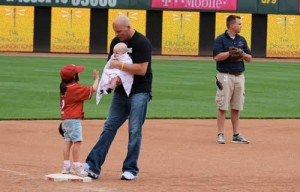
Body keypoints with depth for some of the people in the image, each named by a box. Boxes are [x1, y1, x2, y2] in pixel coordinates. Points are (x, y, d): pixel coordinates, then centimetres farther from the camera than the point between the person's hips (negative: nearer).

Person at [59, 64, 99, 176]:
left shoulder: (64, 87, 9)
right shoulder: (75, 88, -16)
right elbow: (93, 89, -13)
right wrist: (96, 78, 1)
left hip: (65, 119, 9)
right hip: (73, 119, -9)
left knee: (68, 141, 11)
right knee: (77, 141, -8)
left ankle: (66, 166, 13)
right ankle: (76, 166, -11)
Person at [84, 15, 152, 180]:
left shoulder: (142, 43, -14)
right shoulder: (116, 41, 8)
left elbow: (142, 69, -21)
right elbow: (111, 64, 15)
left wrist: (120, 66, -21)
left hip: (139, 92, -7)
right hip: (120, 91, 7)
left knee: (134, 131, -6)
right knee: (109, 127, 4)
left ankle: (131, 169, 2)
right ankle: (93, 166, 3)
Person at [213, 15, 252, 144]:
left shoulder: (241, 40, 13)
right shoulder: (220, 39, -6)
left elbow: (249, 59, 14)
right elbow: (216, 57, -17)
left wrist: (243, 54, -7)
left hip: (239, 76, 6)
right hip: (225, 76, -6)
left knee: (236, 107, 8)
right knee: (222, 107, -4)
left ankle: (236, 135, 12)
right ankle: (220, 135, -1)